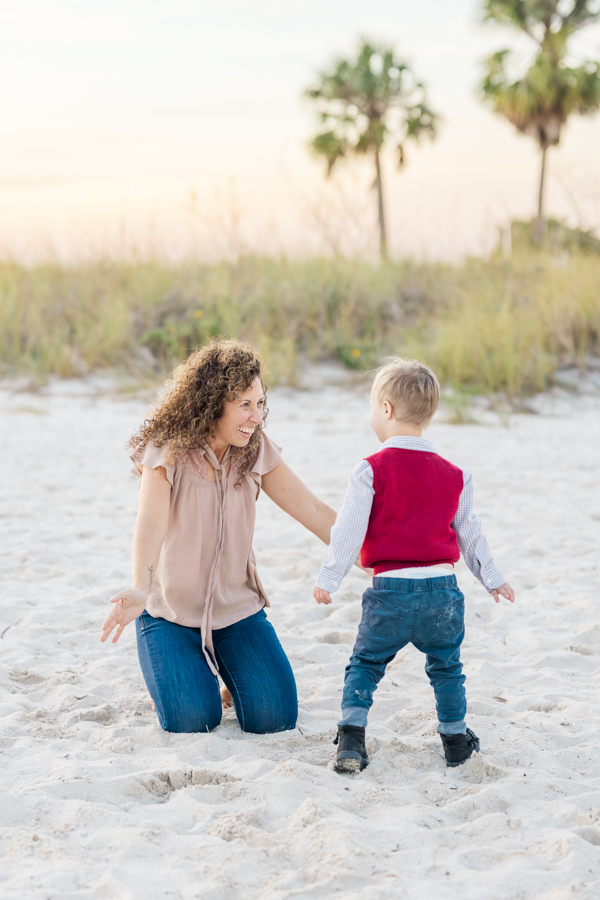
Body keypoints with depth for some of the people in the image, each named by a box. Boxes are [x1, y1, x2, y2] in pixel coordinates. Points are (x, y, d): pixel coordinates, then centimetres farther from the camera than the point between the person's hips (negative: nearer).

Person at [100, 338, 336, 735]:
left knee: (274, 716, -11)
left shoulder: (257, 451, -5)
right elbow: (151, 524, -35)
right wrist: (140, 590, -53)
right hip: (171, 610, -3)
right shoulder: (167, 452, -18)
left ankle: (232, 672, 23)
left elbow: (313, 512, -2)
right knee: (192, 720, -19)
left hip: (237, 608, 3)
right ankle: (173, 670, 16)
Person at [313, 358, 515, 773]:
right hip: (444, 590, 3)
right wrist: (491, 577, 27)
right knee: (447, 666, 20)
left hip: (390, 591, -3)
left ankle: (351, 734, 0)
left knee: (365, 663, 11)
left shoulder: (371, 470, -8)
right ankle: (456, 738, 23)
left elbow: (349, 530, -8)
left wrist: (329, 578, 2)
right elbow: (469, 532, 15)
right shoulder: (454, 476, 6)